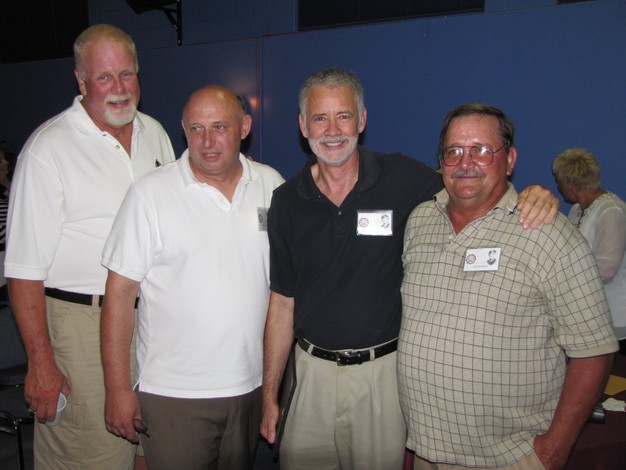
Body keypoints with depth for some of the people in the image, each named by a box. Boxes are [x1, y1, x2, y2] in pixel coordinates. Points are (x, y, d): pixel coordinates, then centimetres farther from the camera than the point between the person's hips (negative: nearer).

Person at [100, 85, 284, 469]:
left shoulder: (271, 185, 2)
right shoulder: (150, 194, -9)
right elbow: (120, 293, -7)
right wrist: (118, 388, -9)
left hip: (253, 385, 4)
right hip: (173, 394, -3)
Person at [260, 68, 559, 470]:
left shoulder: (403, 179, -8)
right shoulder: (287, 202, -1)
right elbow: (283, 304, 2)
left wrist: (532, 196, -19)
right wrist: (269, 395, 4)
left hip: (384, 373, -2)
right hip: (313, 371, 2)